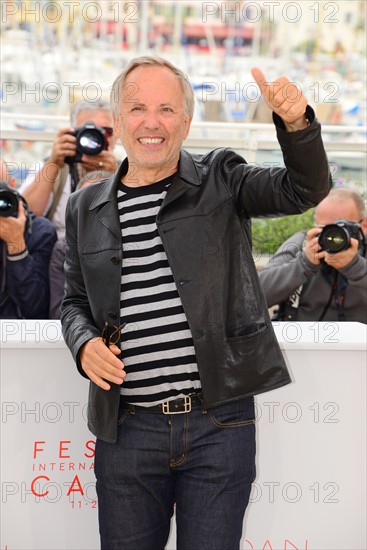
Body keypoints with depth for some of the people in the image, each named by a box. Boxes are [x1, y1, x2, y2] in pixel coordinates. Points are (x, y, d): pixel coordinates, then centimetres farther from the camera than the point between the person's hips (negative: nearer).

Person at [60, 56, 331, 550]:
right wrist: (84, 343, -4)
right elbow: (75, 300, 17)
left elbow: (305, 189, -10)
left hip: (220, 422, -2)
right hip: (127, 429, 2)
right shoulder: (86, 209, 8)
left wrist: (296, 123, -29)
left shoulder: (220, 180, 2)